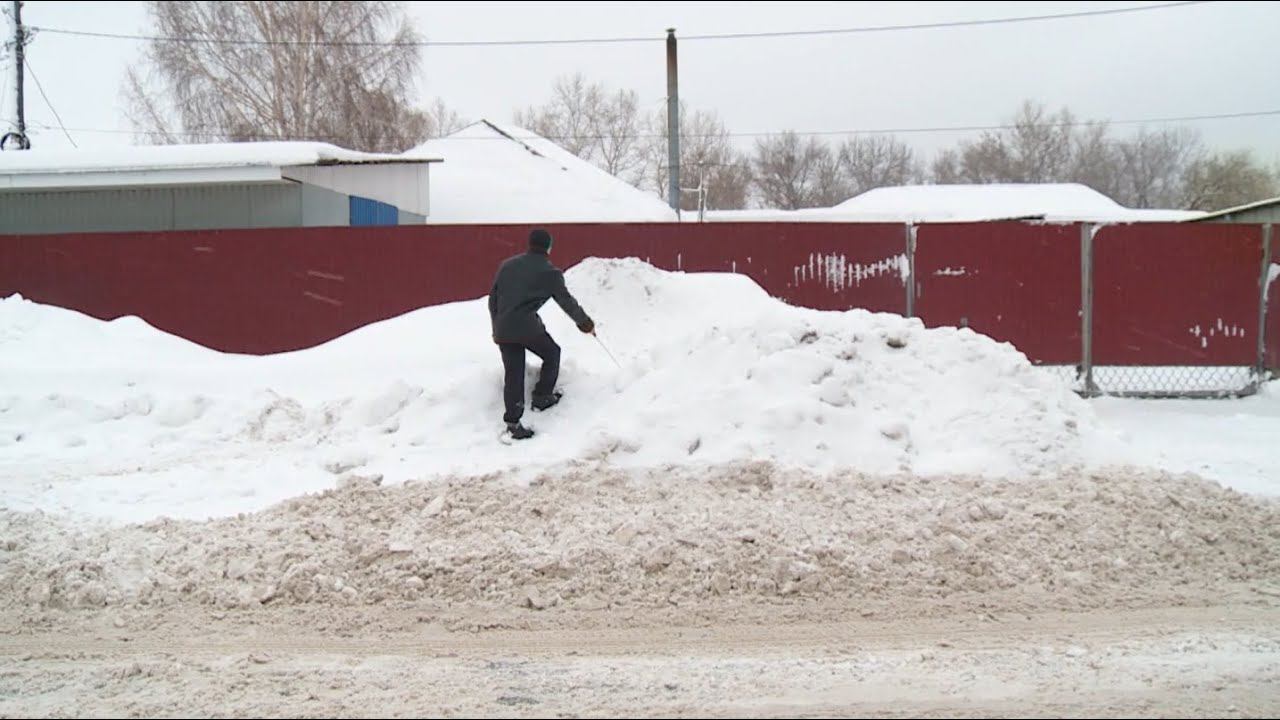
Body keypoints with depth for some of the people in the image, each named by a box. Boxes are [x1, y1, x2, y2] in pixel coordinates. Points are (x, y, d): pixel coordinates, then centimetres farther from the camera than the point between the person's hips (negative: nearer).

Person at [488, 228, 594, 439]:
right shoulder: (549, 272, 1)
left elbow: (493, 299, 18)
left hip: (503, 330, 5)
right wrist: (586, 323, 20)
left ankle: (513, 422, 2)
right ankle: (542, 396, 23)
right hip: (527, 327, -5)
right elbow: (566, 302, 6)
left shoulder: (507, 265, 16)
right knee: (552, 354, 22)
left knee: (513, 376, 7)